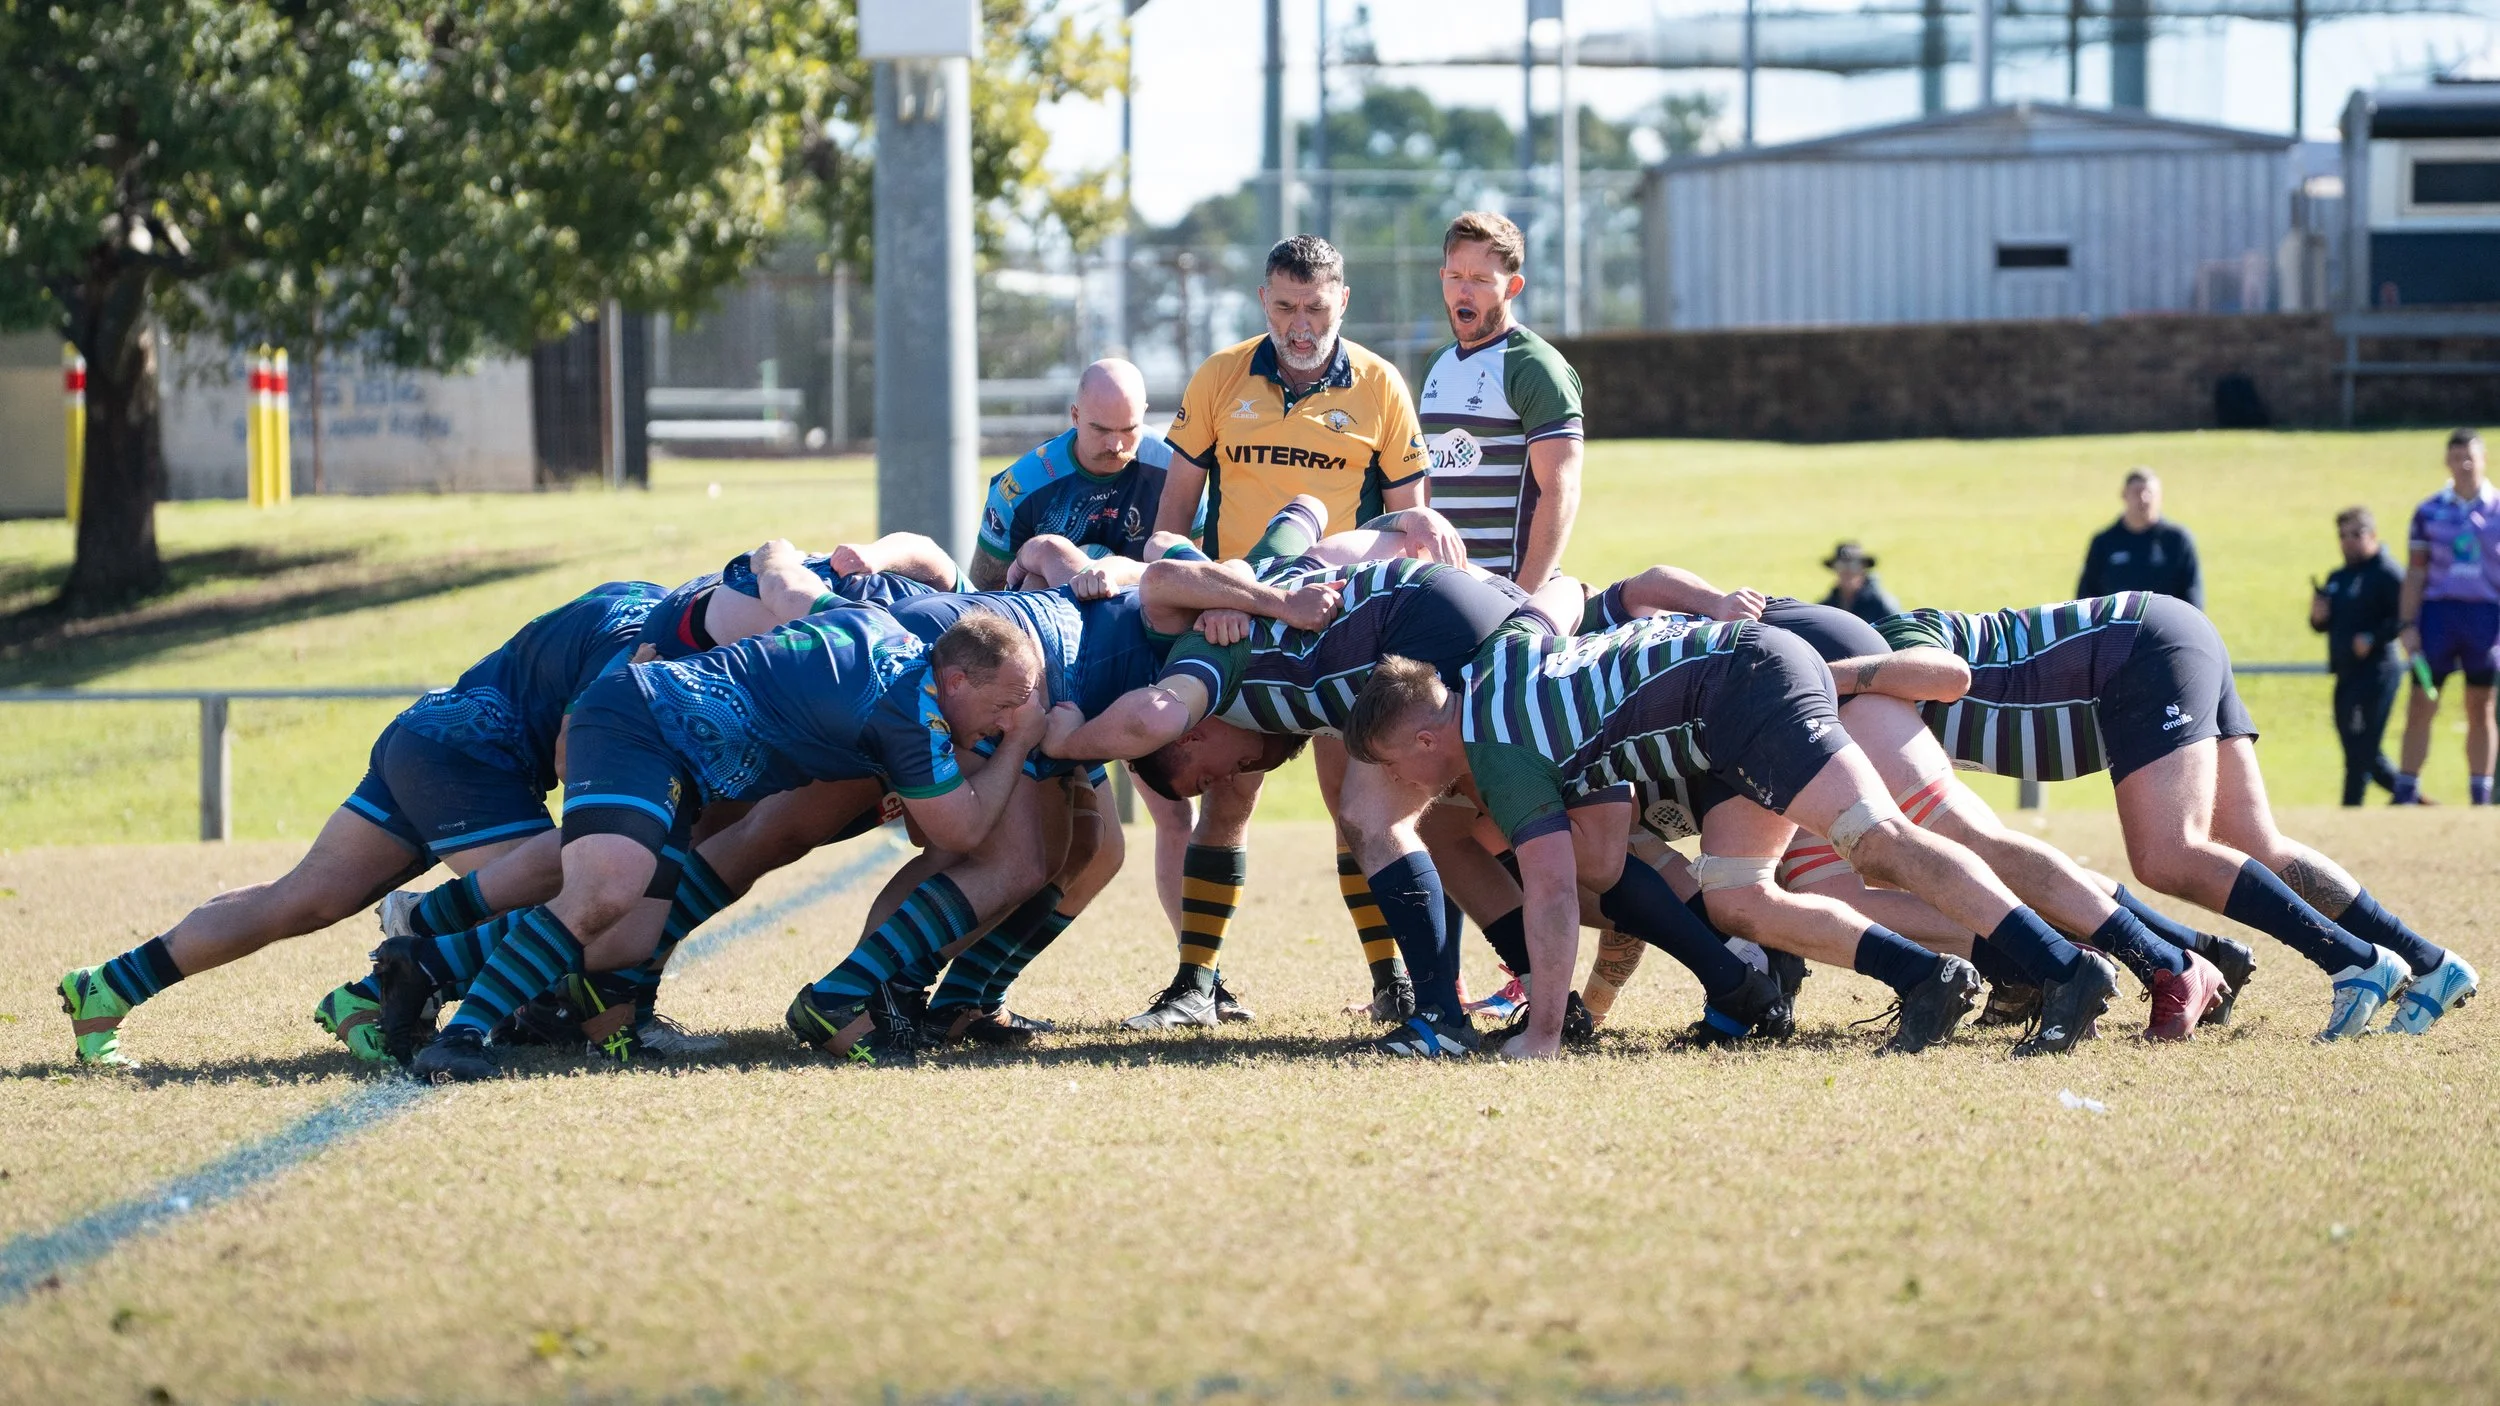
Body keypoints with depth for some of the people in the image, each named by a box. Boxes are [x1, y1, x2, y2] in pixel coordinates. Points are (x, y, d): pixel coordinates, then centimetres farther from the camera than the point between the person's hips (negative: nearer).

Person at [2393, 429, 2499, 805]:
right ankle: (2406, 793, 1)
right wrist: (2408, 625, -2)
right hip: (2438, 611, 0)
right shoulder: (2429, 512, 4)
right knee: (2421, 706, -2)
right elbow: (2415, 573, 5)